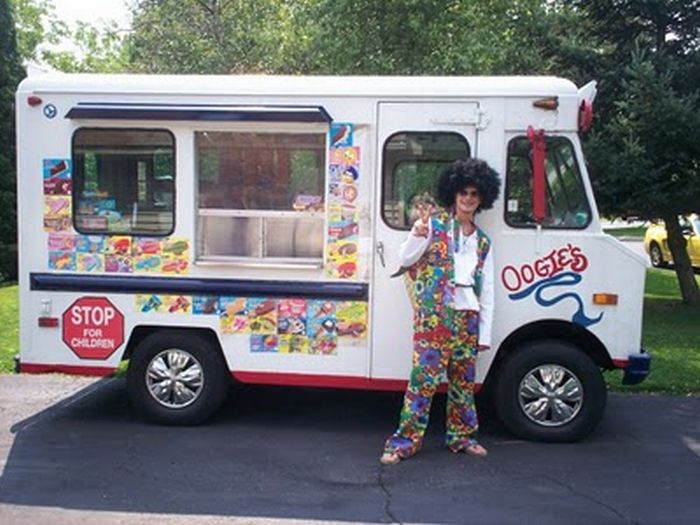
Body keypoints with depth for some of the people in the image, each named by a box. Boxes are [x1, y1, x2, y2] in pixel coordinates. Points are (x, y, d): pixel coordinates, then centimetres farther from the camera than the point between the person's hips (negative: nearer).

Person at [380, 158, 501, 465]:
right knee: (424, 377, -9)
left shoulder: (483, 241, 17)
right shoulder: (435, 221, 3)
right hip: (434, 314, -5)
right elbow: (405, 259, -5)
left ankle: (461, 436, 26)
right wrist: (417, 234, -24)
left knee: (464, 380, 12)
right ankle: (404, 440, -2)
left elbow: (487, 290, 17)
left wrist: (485, 332, 12)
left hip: (468, 316, 5)